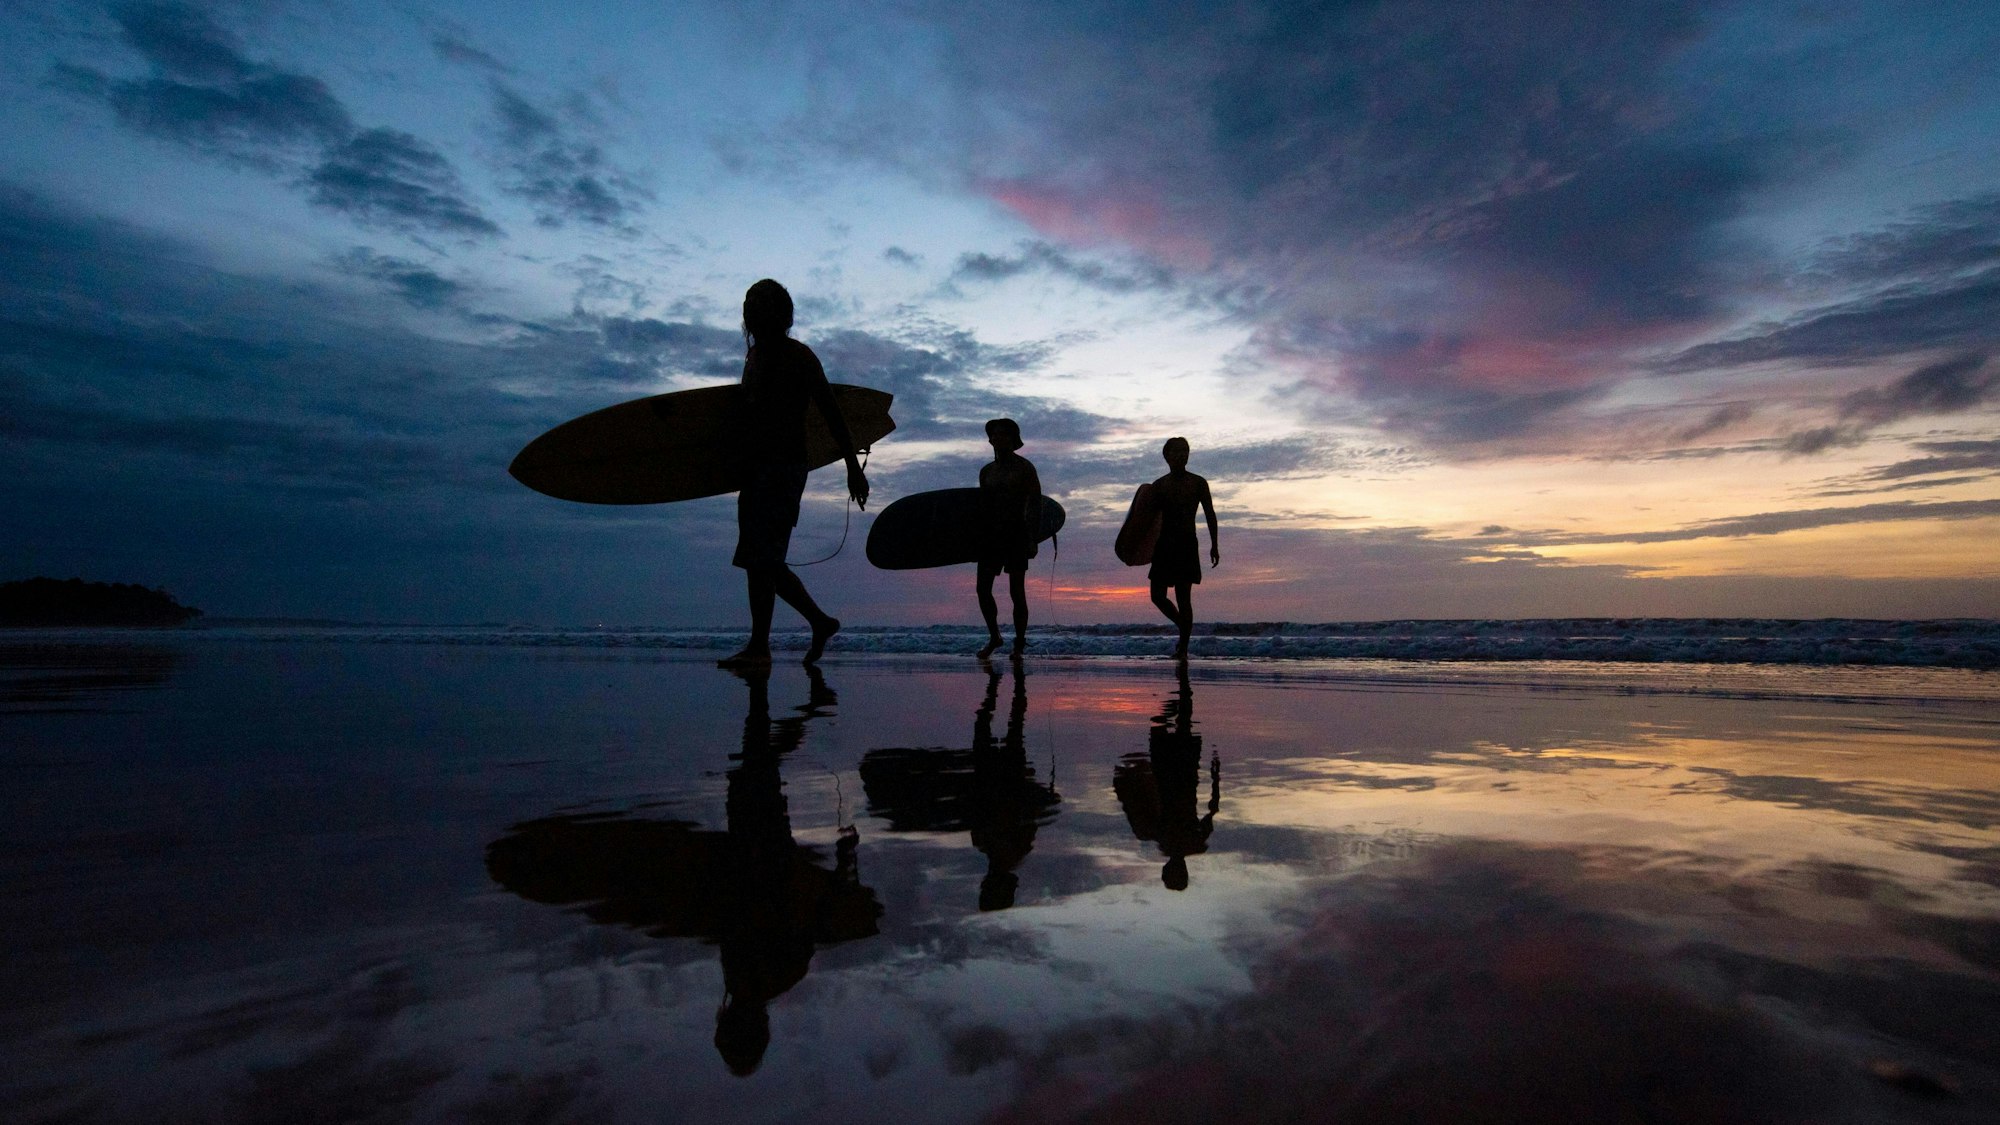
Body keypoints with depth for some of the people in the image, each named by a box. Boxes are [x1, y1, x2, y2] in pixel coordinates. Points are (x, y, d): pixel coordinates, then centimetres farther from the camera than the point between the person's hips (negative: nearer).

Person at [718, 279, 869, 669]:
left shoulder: (799, 357, -6)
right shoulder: (756, 354, 18)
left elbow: (832, 415, -9)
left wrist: (853, 468, -11)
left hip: (784, 466, -9)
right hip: (757, 468, 9)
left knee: (760, 557, -10)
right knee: (764, 560, 9)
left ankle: (759, 645, -4)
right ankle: (821, 621, 20)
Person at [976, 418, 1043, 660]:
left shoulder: (1024, 467, -1)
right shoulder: (986, 471, 14)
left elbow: (1035, 504, -5)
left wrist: (1033, 539, -13)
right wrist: (980, 538, 13)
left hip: (1016, 533, -5)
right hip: (992, 534, 5)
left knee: (1017, 592, -3)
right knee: (983, 589, -2)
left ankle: (1020, 644, 7)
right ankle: (994, 638, 14)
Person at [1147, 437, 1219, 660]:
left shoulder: (1198, 483, 2)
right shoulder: (1159, 485, 7)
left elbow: (1210, 514, 6)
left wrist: (1214, 545, 2)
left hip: (1187, 546, -3)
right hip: (1164, 546, 3)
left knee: (1184, 597, -6)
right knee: (1158, 596, 0)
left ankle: (1183, 648, 0)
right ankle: (1184, 627, 24)